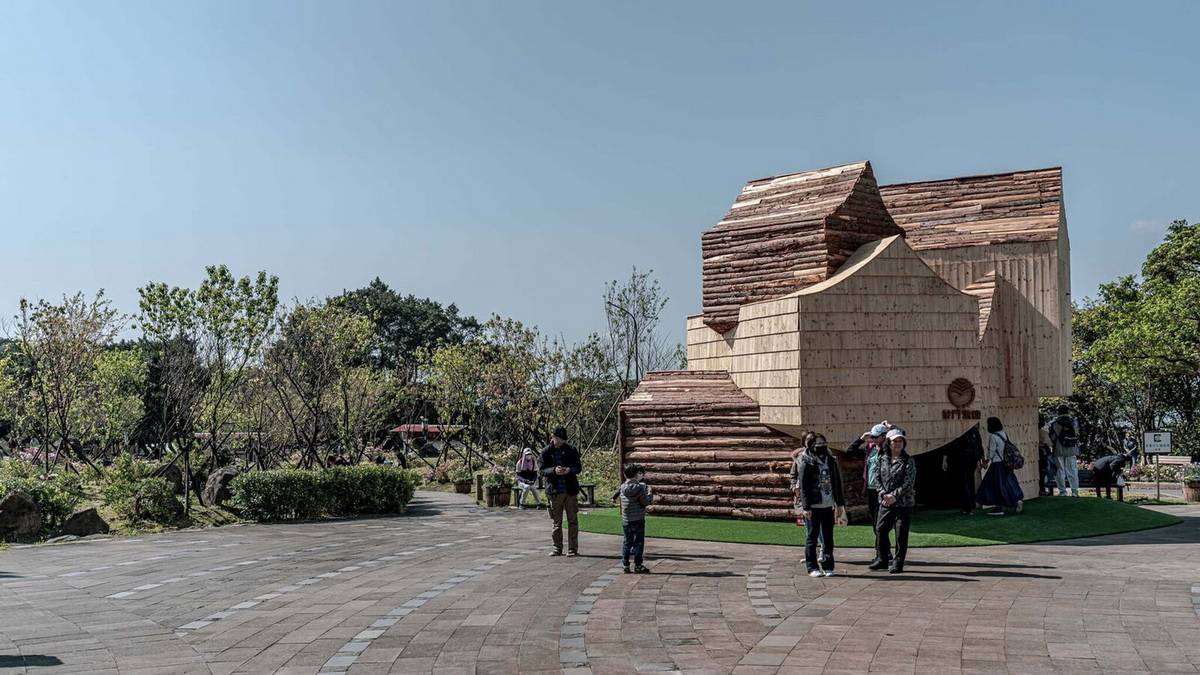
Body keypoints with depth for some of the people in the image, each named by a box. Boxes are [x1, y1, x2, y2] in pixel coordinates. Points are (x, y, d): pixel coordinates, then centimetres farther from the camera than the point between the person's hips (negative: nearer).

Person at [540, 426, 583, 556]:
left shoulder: (571, 450, 3)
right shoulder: (546, 452, 2)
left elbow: (579, 468, 4)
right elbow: (543, 470, -2)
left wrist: (570, 470, -18)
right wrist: (554, 470, -22)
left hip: (570, 490, 0)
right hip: (554, 491, 0)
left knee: (573, 520, 0)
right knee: (556, 521, 6)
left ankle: (572, 549, 6)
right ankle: (557, 548, 16)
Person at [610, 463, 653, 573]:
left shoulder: (623, 487, 1)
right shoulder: (640, 487, -13)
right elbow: (645, 502, -10)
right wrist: (650, 494, 4)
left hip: (626, 520, 5)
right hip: (638, 520, -5)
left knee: (627, 542, 12)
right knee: (639, 542, 4)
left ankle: (625, 565, 12)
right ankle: (637, 565, 5)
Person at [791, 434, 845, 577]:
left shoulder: (831, 461, 10)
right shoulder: (805, 462, -6)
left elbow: (837, 483, 16)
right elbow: (803, 485, -10)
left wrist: (840, 502, 11)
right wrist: (806, 506, -15)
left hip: (828, 506, 5)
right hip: (812, 506, -5)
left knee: (828, 537, 8)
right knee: (812, 536, 1)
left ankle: (828, 566, 16)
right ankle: (812, 567, 8)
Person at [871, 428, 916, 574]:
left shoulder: (908, 461, -5)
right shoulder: (882, 459, 7)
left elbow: (909, 483, -11)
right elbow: (878, 478, 8)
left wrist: (894, 495, -18)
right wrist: (883, 494, -8)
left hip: (903, 503, -4)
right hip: (885, 502, 4)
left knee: (901, 534, 0)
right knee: (880, 530, 8)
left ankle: (898, 563, 9)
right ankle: (882, 559, 24)